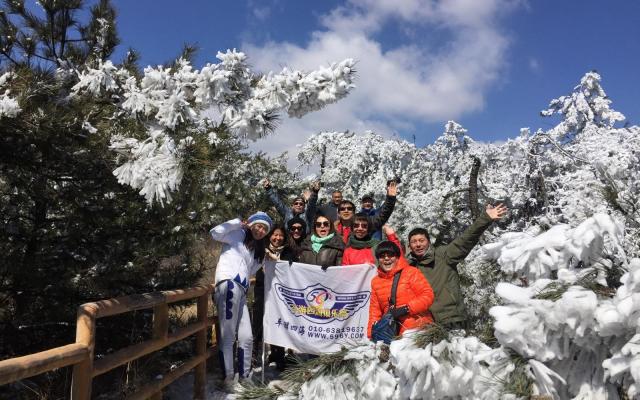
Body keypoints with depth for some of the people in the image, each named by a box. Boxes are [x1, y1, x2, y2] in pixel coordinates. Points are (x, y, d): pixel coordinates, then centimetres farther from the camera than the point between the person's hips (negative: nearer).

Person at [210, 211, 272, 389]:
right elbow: (215, 233, -4)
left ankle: (244, 377, 15)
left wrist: (269, 258, 23)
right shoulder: (238, 235, 11)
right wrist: (238, 222, 1)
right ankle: (228, 378, -7)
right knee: (228, 335, -9)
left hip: (241, 291, 9)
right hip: (229, 284, -9)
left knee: (247, 337, 7)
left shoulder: (257, 251, 31)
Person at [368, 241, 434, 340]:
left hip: (419, 328, -3)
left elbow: (428, 295, -6)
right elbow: (375, 310, 16)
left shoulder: (411, 273, 0)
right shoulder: (375, 281, 14)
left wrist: (406, 309, -15)